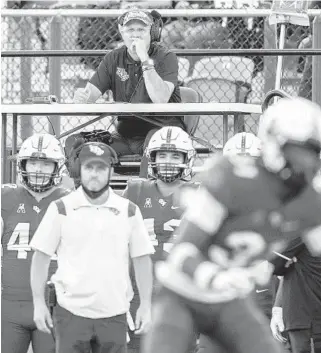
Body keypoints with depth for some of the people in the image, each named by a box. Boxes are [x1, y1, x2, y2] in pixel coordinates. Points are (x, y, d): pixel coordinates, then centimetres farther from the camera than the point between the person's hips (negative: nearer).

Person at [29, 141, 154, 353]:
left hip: (114, 314, 2)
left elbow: (142, 260, 8)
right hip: (71, 312, -2)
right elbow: (41, 257, 3)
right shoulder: (61, 209, 0)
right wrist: (39, 303, -2)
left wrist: (146, 305, 4)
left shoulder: (129, 211, 5)